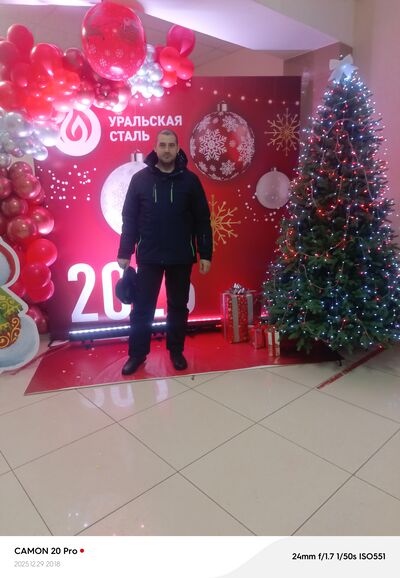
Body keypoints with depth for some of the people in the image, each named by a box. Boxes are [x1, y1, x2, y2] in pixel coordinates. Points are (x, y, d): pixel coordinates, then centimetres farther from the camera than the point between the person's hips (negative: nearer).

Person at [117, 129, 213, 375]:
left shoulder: (190, 180, 1)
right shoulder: (140, 179, 2)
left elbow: (202, 220, 1)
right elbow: (129, 218, 3)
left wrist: (205, 254, -3)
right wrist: (125, 253, -1)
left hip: (181, 257, 0)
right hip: (148, 256, 0)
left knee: (178, 306, 11)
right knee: (142, 307, 7)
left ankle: (176, 351, 27)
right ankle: (137, 353, 23)